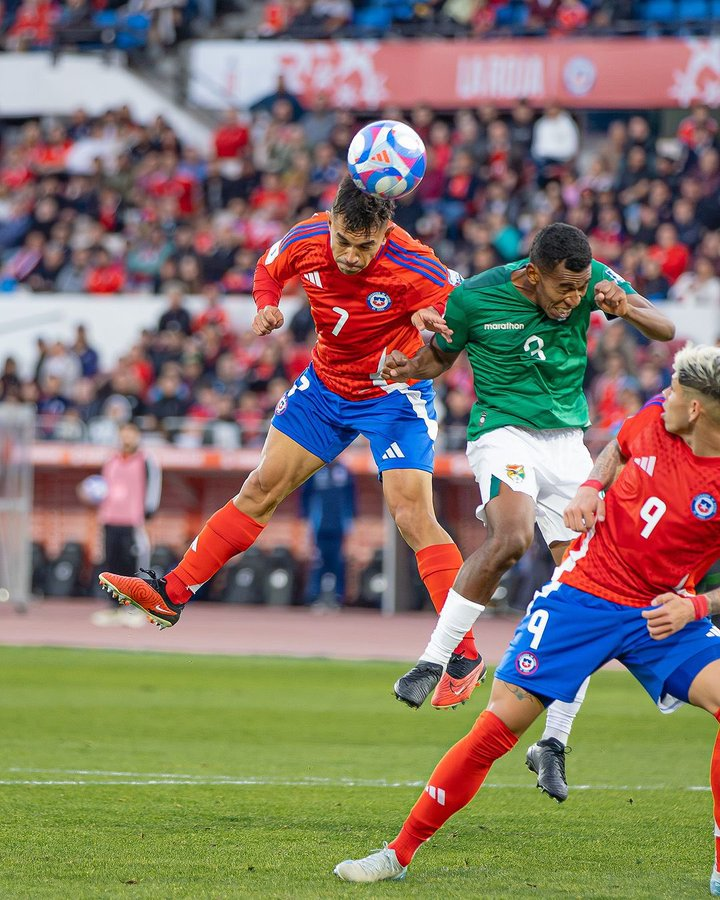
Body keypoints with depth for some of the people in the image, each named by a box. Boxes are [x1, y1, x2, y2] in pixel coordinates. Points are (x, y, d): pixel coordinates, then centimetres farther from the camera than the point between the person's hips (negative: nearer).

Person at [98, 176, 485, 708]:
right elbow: (269, 269, 7)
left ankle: (464, 656, -16)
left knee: (413, 515, -17)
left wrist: (435, 318, -36)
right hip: (327, 382, 5)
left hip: (394, 395, -5)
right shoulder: (307, 241, -15)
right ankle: (173, 594, 12)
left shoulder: (412, 268, -28)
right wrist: (266, 306, -14)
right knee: (263, 488, 5)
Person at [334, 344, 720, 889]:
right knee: (497, 728, -5)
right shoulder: (653, 419, -5)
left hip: (660, 613, -2)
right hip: (582, 594, 2)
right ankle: (399, 854, 7)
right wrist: (592, 488, 2)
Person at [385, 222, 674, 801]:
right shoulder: (475, 298, -12)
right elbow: (440, 357, 7)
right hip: (503, 431, -4)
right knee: (511, 538, -35)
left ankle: (554, 743, 7)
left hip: (568, 441, 4)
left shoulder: (591, 281, -6)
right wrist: (410, 368, -16)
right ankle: (434, 662, -21)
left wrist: (626, 308, -23)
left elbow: (664, 329, -2)